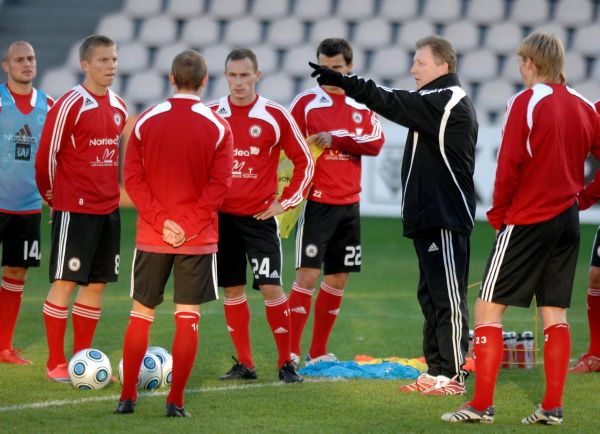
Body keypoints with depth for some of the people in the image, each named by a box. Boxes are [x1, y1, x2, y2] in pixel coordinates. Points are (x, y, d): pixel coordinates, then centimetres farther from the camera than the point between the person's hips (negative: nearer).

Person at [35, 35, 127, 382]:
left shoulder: (119, 108, 10)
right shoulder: (70, 105, -12)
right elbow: (47, 154, -8)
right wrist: (52, 195, 2)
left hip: (108, 207, 7)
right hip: (74, 209, -7)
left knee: (96, 284, 8)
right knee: (65, 282, -4)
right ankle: (56, 364, 1)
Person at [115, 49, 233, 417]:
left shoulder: (145, 122, 0)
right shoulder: (218, 128, -4)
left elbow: (133, 178, -5)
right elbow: (220, 184, -10)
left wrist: (162, 222, -8)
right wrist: (188, 226, -10)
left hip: (151, 236, 2)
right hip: (199, 240, -1)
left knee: (141, 314, 11)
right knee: (188, 318, 3)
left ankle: (128, 397, 10)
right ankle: (176, 401, 0)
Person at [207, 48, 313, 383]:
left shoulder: (275, 116, -3)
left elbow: (305, 161, 5)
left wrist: (286, 202, 0)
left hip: (259, 217, -2)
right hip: (221, 216, 3)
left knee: (271, 287, -9)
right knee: (233, 289, 6)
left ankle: (287, 363, 0)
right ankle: (244, 364, 13)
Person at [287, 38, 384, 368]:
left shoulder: (362, 104, 8)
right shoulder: (306, 103, -2)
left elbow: (375, 142, -5)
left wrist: (336, 139, -16)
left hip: (349, 204, 5)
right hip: (317, 202, -5)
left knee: (338, 279, 8)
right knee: (308, 274, -12)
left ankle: (318, 351, 18)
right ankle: (291, 351, -10)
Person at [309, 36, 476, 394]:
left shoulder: (447, 100, -14)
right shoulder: (441, 101, 18)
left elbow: (394, 104, -20)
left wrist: (347, 84, -22)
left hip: (446, 219, -11)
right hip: (430, 216, 11)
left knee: (447, 295, -6)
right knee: (431, 294, 14)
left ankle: (452, 375, -4)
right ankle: (436, 370, 20)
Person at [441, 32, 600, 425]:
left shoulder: (526, 103, -11)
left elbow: (509, 165, -14)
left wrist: (498, 213, -3)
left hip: (527, 220, -6)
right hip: (568, 221, 6)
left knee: (488, 307, -1)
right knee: (555, 313, 9)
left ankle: (482, 404, -6)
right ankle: (553, 407, 5)